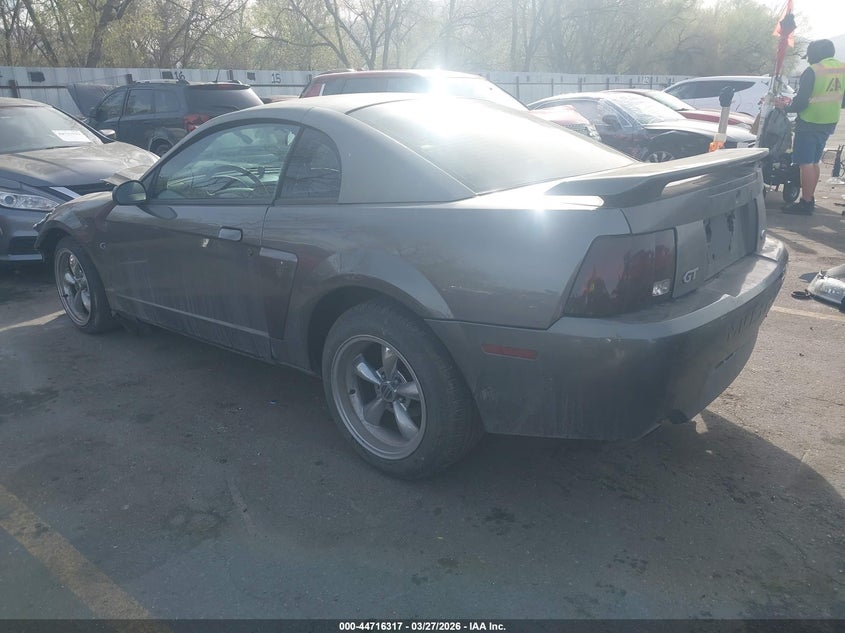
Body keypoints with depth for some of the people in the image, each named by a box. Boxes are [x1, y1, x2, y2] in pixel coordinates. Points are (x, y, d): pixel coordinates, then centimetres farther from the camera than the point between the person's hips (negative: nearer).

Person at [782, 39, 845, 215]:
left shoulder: (812, 71, -15)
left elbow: (801, 101, -18)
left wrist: (786, 108, 0)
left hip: (809, 124, -8)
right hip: (829, 124, 8)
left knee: (805, 163, -6)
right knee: (814, 162, 17)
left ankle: (805, 203, -7)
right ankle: (810, 199, 23)